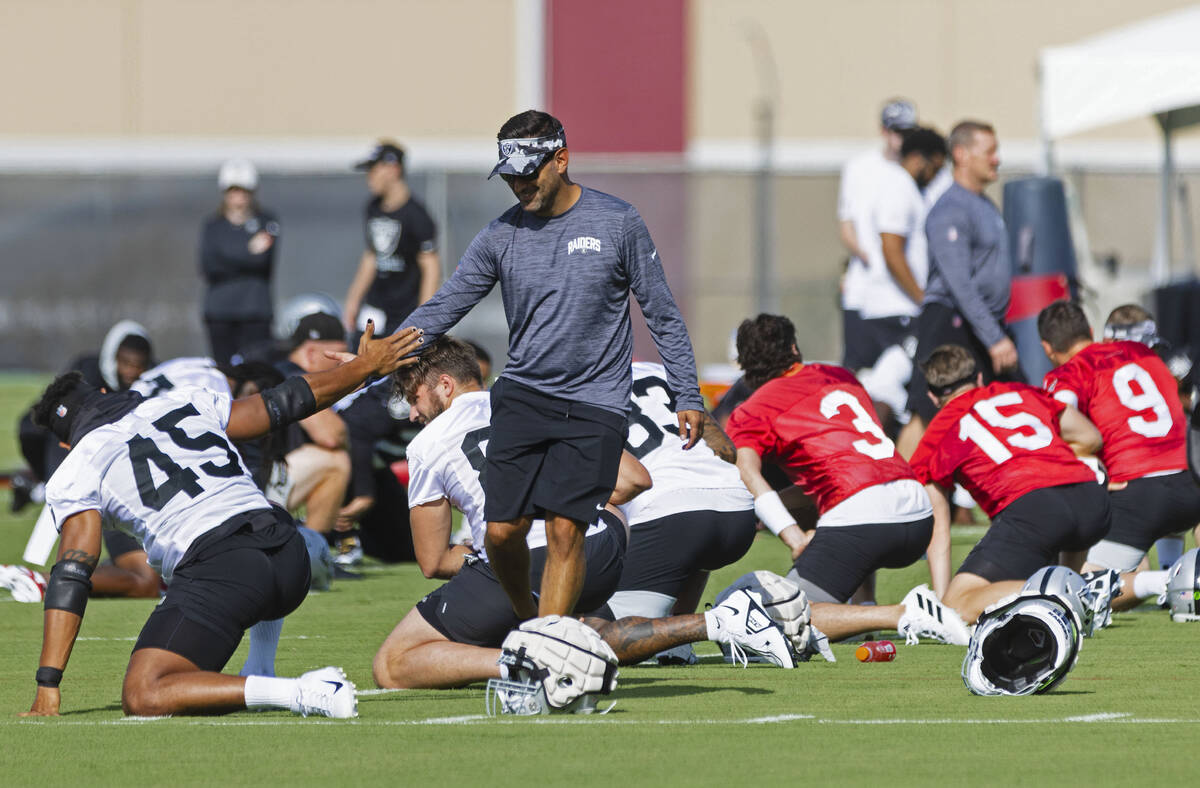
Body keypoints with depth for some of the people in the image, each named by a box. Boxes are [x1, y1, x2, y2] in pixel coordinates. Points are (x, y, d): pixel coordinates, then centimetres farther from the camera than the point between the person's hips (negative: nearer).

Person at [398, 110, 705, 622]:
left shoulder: (617, 223, -1)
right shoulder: (501, 236, 4)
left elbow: (661, 313, 5)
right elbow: (443, 307, 4)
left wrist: (687, 397, 3)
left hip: (594, 405, -2)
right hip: (521, 397, 2)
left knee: (565, 530, -13)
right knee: (503, 530, -5)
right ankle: (524, 619, 21)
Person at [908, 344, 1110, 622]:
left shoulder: (934, 441, 20)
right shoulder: (1019, 392, 29)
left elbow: (939, 534, 18)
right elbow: (1091, 438, 37)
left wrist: (942, 597, 23)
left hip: (1030, 506, -5)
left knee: (959, 606, -8)